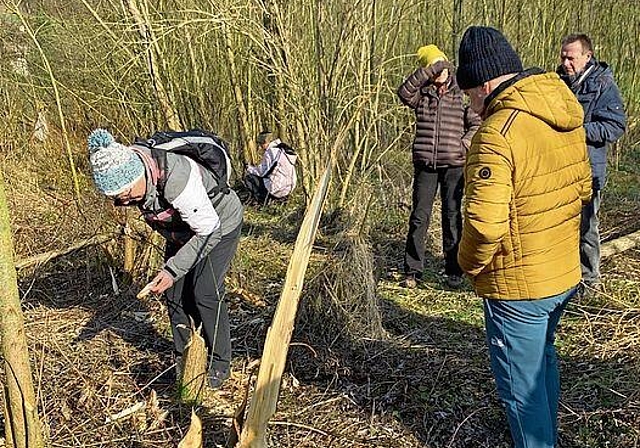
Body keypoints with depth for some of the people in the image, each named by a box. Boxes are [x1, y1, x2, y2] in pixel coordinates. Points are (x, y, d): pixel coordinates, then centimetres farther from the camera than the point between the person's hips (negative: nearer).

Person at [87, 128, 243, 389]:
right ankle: (183, 359, 22)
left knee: (206, 294, -8)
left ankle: (220, 364, 9)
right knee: (174, 294, 5)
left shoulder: (176, 180, -42)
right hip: (182, 229, 7)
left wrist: (173, 269, -34)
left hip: (218, 225, -7)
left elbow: (209, 231, -32)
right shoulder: (127, 174, -19)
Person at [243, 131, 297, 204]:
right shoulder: (286, 149, 12)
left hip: (277, 190, -9)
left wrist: (250, 168, 6)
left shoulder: (270, 152, -14)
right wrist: (256, 168, 22)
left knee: (248, 176, 5)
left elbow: (262, 172, -12)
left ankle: (263, 199, 0)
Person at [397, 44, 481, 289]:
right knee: (419, 217, 0)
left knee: (452, 216, 6)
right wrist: (427, 72, -20)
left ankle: (454, 271, 15)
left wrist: (465, 143, -7)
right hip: (425, 163, 0)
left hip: (453, 165, 0)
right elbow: (404, 92, -15)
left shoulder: (461, 94, 6)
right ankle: (412, 271, 8)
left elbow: (477, 124, 8)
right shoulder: (421, 95, 6)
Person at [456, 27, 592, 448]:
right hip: (566, 274, 9)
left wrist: (470, 263, -12)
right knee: (543, 360, 29)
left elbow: (485, 222, -30)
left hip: (517, 286, -9)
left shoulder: (497, 132, -25)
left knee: (521, 382, 10)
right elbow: (583, 189, 13)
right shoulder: (568, 117, 2)